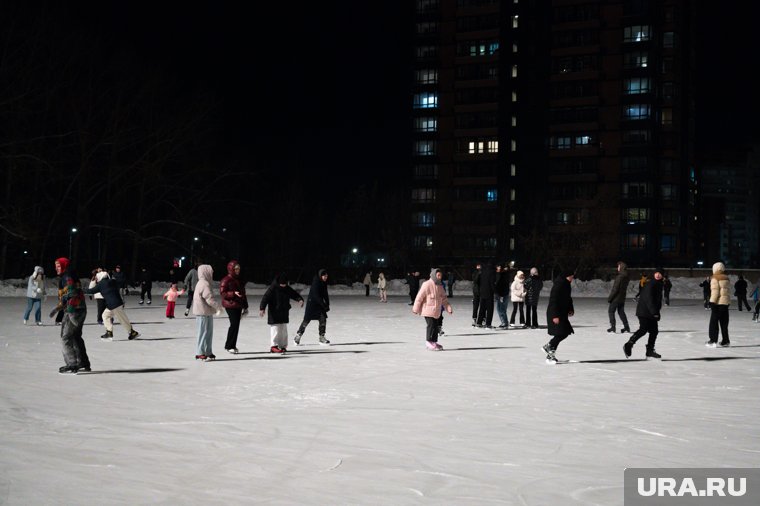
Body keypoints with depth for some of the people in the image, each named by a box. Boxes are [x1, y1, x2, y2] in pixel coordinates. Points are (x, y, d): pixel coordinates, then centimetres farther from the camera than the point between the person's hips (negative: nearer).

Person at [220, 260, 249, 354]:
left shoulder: (239, 280, 16)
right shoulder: (226, 280, -8)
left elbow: (243, 293, 20)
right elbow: (223, 293, -12)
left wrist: (245, 306, 20)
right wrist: (234, 293, -25)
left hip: (238, 305, 8)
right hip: (230, 305, -7)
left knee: (236, 325, 8)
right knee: (234, 324, -11)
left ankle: (232, 345, 17)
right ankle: (229, 346, -2)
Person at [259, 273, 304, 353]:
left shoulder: (287, 289, 7)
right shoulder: (272, 288, -12)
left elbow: (295, 294, 11)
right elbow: (265, 298, -18)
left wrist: (300, 299, -11)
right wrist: (262, 308, -29)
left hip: (284, 314, 7)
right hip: (274, 314, -6)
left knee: (283, 330, 10)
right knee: (275, 330, -10)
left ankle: (283, 346, 17)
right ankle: (274, 346, -6)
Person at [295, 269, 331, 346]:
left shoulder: (324, 283, 3)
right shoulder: (315, 283, -21)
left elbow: (325, 294, 11)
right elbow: (316, 295, -25)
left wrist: (327, 304, 2)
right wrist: (324, 305, -26)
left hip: (319, 304, 7)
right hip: (312, 303, -7)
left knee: (323, 319, -4)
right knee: (307, 320, 0)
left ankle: (321, 337, 5)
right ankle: (297, 337, 13)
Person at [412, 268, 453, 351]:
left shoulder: (440, 286, 9)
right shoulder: (427, 285, -14)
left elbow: (444, 298, 14)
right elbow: (419, 297, -12)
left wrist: (448, 308, 3)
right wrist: (416, 309, -10)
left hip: (436, 311, 7)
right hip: (428, 310, -7)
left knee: (435, 326, 10)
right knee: (431, 326, -9)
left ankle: (434, 342, 20)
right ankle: (429, 342, 1)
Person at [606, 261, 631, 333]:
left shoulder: (620, 277, -20)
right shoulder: (627, 277, 7)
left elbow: (615, 289, -20)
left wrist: (610, 297, -14)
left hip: (616, 298, -8)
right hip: (622, 298, 8)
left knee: (611, 311, 3)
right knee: (621, 312, 15)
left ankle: (613, 327, -3)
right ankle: (626, 327, 12)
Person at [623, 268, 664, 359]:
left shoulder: (659, 285, 14)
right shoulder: (649, 285, -14)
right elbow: (649, 299, -22)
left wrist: (657, 312, 12)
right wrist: (655, 312, -24)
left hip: (652, 313, 9)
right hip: (644, 312, -9)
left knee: (654, 331, 9)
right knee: (643, 329, -18)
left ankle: (650, 351, 18)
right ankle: (629, 345, -11)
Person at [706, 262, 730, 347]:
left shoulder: (715, 279, -8)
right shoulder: (727, 279, 13)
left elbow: (715, 291, -15)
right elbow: (729, 291, 14)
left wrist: (712, 302, -13)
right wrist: (728, 302, 18)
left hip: (718, 303, -7)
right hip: (726, 303, 7)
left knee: (714, 322, -2)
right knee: (724, 323, 13)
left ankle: (713, 340, -7)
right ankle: (725, 341, 15)